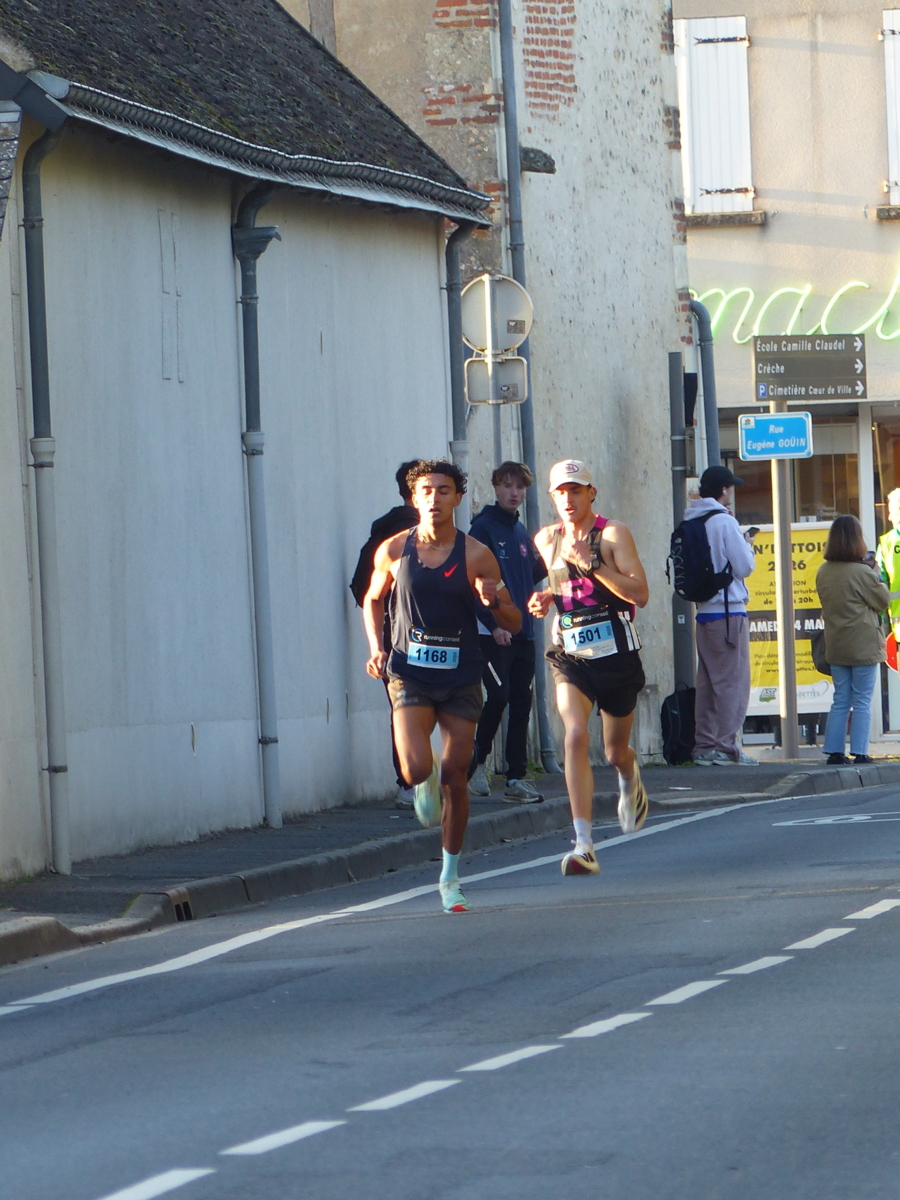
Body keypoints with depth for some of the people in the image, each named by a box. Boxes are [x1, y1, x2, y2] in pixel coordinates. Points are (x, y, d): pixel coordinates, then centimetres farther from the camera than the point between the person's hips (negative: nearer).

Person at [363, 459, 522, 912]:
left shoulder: (476, 556, -4)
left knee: (455, 776, 0)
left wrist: (494, 600, -22)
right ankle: (426, 785, 22)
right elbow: (373, 600, 17)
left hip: (461, 678, 0)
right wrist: (376, 648, 1)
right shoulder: (394, 550, -1)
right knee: (416, 769, -18)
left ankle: (450, 878, 15)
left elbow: (514, 623, 0)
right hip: (410, 675, 0)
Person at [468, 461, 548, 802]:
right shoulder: (484, 528, -5)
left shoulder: (522, 533, 16)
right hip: (492, 632, -7)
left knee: (521, 704, 4)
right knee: (499, 695, -14)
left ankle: (517, 779, 6)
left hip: (522, 632, 7)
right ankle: (478, 762, 4)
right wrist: (494, 623, -18)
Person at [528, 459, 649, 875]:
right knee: (575, 736, -21)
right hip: (570, 655, 2)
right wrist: (543, 600, 3)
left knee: (615, 751, 12)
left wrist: (591, 563, -24)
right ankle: (584, 846, -27)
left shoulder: (613, 534, -8)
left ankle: (630, 781, 53)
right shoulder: (546, 540, 5)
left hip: (616, 654, -2)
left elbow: (640, 594, -18)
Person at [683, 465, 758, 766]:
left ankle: (703, 747, 11)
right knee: (733, 681, -4)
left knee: (706, 682, 10)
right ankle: (727, 748, -7)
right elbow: (743, 567, -12)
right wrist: (749, 547, 7)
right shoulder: (724, 522, -12)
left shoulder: (691, 522, 10)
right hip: (729, 611, -8)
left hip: (703, 611, 8)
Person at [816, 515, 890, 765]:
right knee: (862, 702, 0)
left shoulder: (823, 573, 2)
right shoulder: (862, 573, -16)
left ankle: (834, 751, 9)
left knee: (840, 700, 12)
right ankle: (859, 752, -3)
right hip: (863, 646, -6)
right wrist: (879, 579, 9)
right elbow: (883, 600, -7)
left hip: (836, 647, 6)